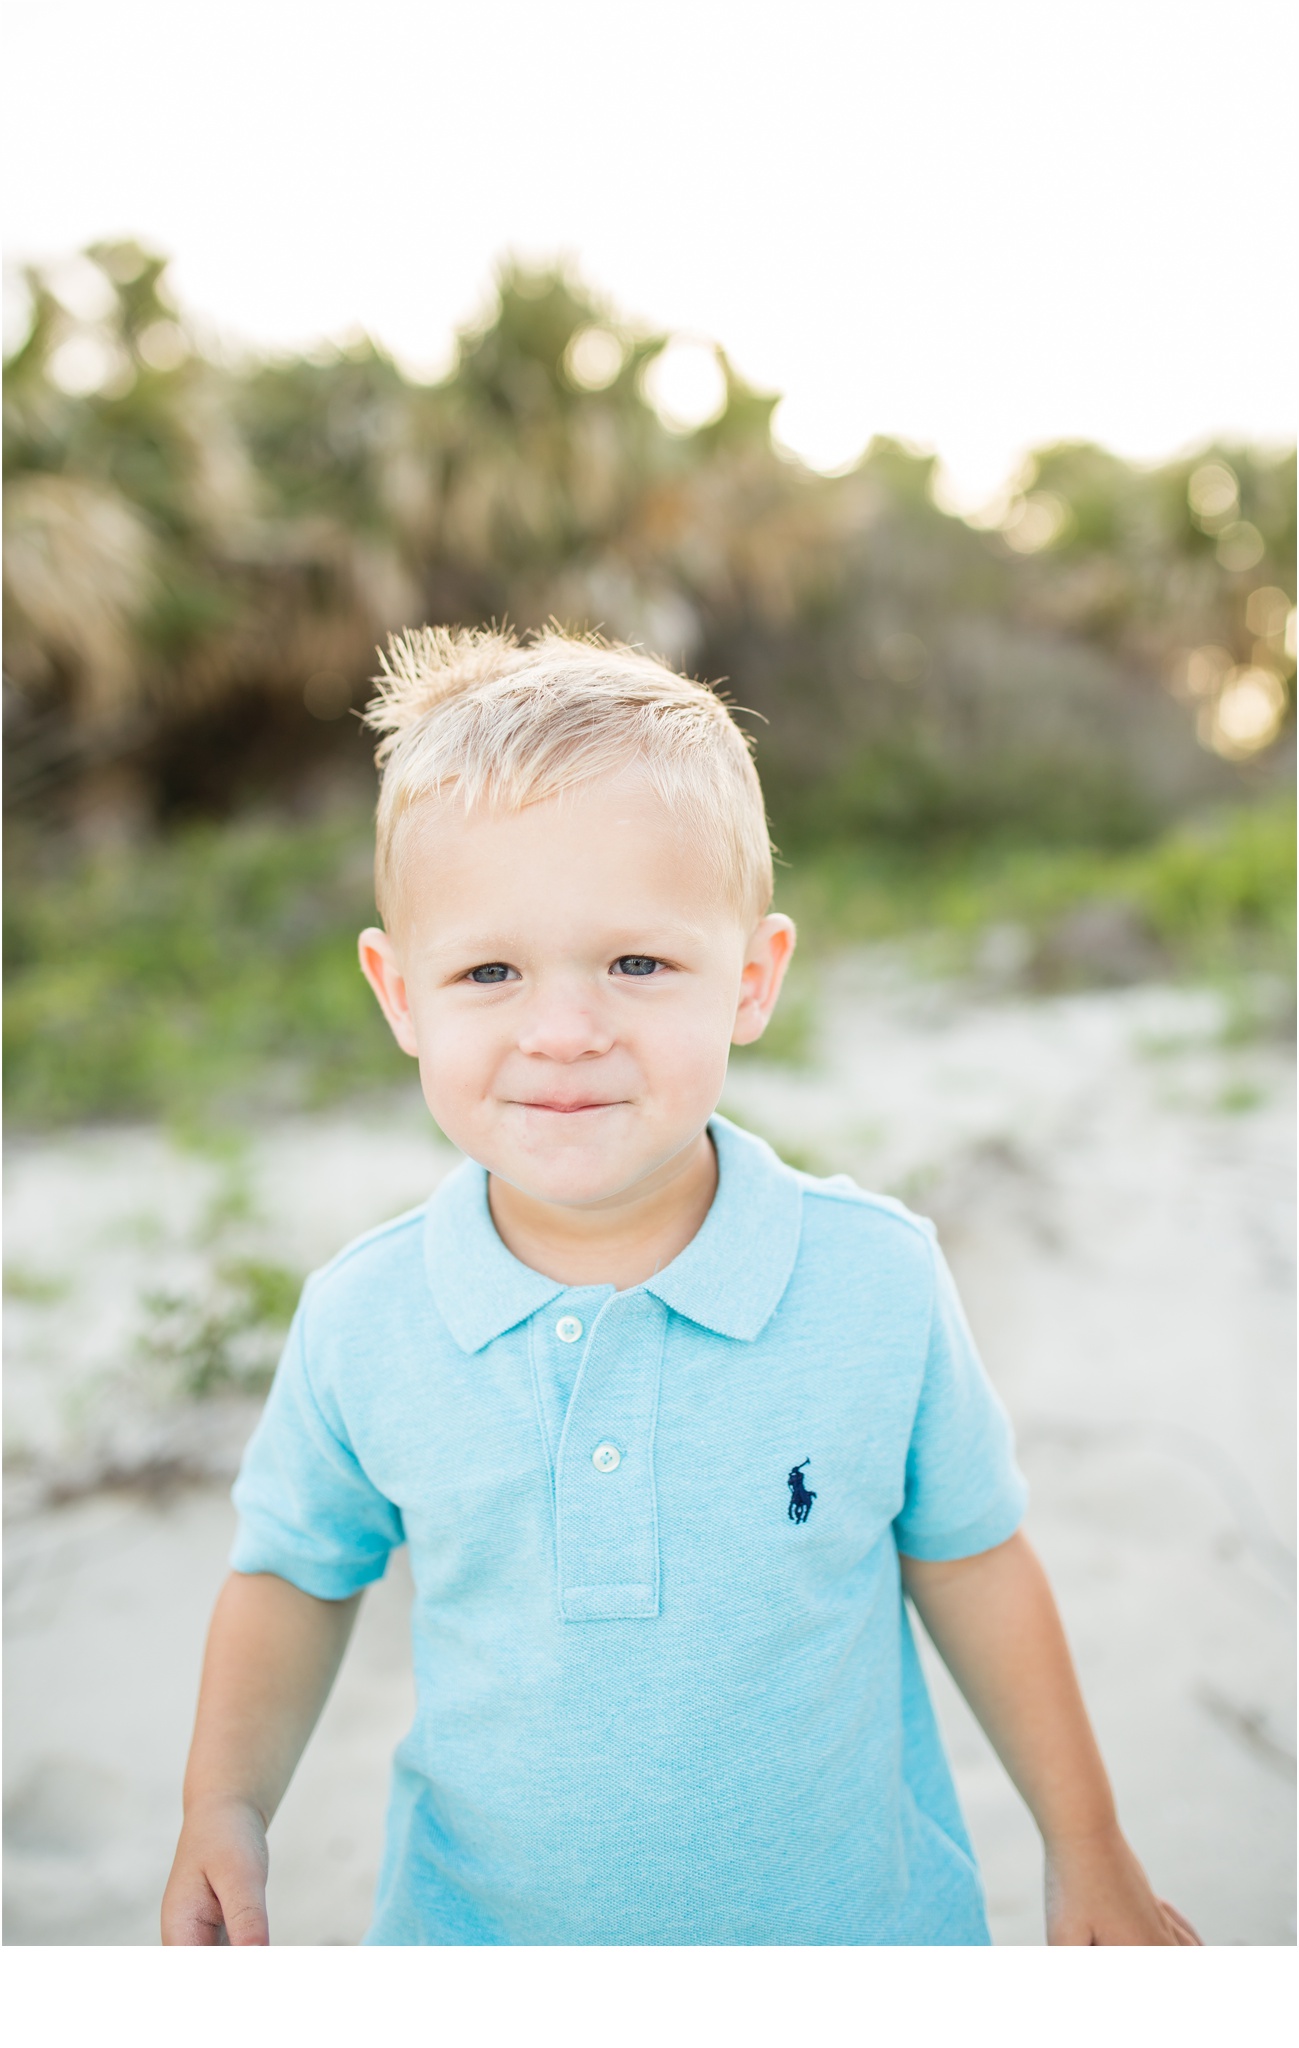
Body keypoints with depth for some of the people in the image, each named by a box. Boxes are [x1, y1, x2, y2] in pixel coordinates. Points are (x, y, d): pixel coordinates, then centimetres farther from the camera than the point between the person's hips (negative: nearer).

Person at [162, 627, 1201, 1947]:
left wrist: (1089, 1856, 4)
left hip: (856, 1917, 0)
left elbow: (966, 1556, -4)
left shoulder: (879, 1281, -18)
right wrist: (225, 1804, -12)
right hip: (481, 1932, 1)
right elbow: (296, 1570, 2)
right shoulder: (360, 1322, -16)